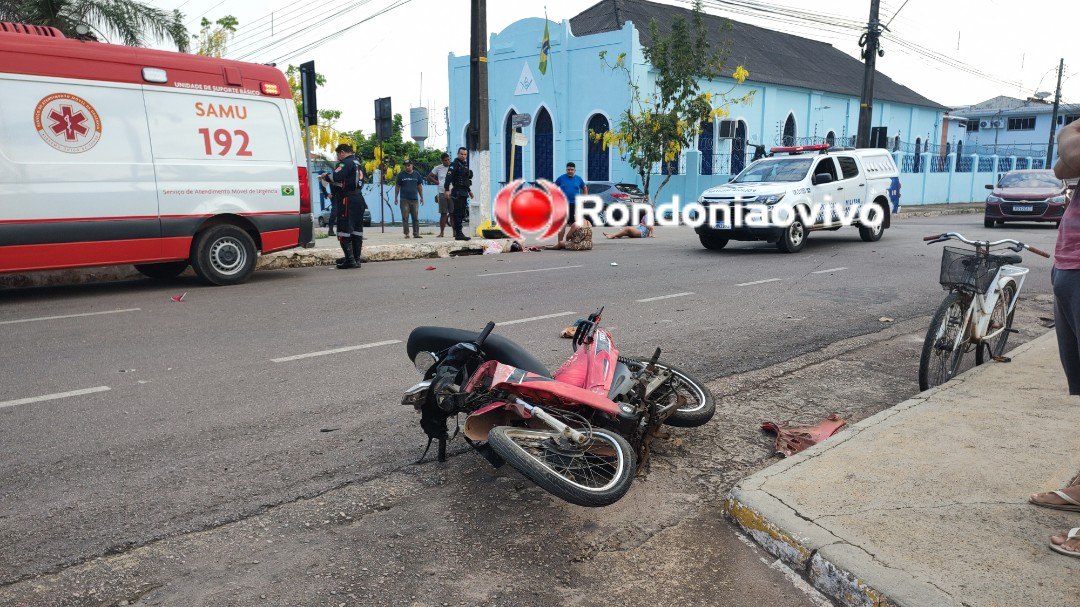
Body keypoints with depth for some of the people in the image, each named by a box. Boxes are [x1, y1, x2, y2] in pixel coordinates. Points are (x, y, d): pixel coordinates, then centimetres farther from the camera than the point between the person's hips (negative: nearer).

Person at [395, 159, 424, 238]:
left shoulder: (416, 174, 9)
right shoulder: (401, 175, 4)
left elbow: (419, 186, 14)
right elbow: (397, 186, 6)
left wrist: (421, 197, 10)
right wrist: (396, 197, 2)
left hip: (414, 199, 2)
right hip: (404, 199, -2)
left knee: (416, 217, 3)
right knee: (405, 217, -3)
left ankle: (416, 233, 7)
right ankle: (406, 233, 1)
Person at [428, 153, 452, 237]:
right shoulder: (438, 168, 7)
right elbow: (429, 177, 17)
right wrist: (437, 182, 3)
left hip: (452, 193, -1)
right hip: (442, 193, 1)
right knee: (443, 214, 2)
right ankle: (442, 232, 7)